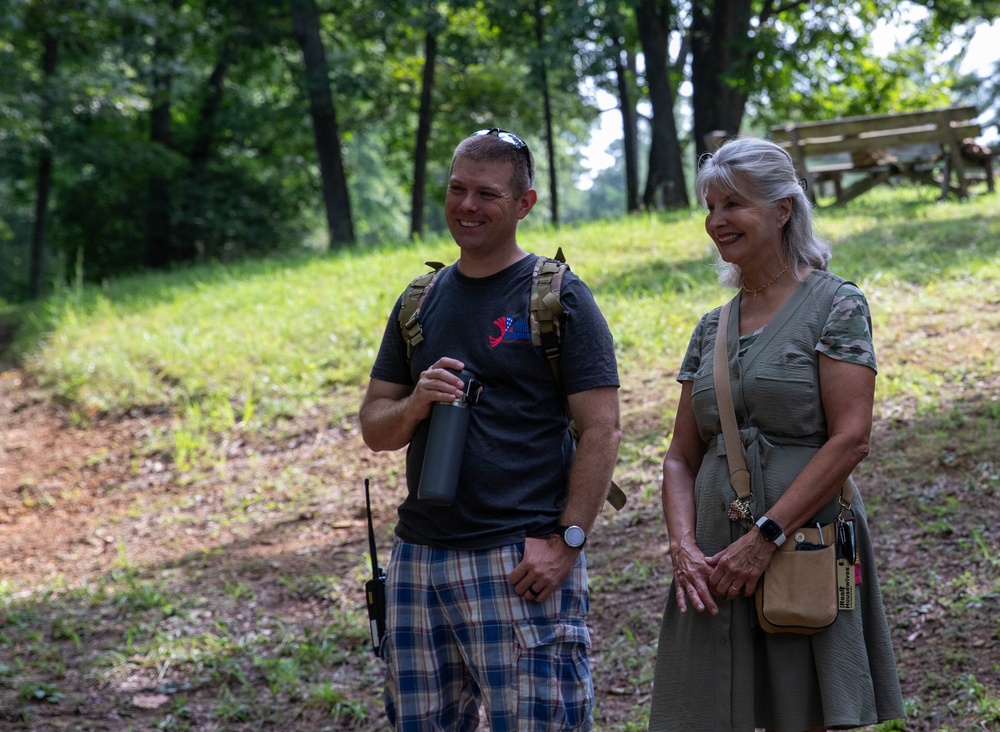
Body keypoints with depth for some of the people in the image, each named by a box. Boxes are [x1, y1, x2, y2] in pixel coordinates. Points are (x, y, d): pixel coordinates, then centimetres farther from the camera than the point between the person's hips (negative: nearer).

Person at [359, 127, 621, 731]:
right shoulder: (420, 302, 14)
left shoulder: (560, 298, -2)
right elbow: (375, 428, 15)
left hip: (522, 562, -5)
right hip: (420, 556, 5)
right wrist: (413, 406, -8)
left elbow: (602, 430, -7)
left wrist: (566, 541, -16)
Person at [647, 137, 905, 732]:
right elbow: (682, 456, 12)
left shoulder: (836, 305, -3)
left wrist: (765, 537, -17)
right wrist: (684, 546, -6)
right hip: (716, 559, 5)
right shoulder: (713, 327, 14)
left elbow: (851, 440, -13)